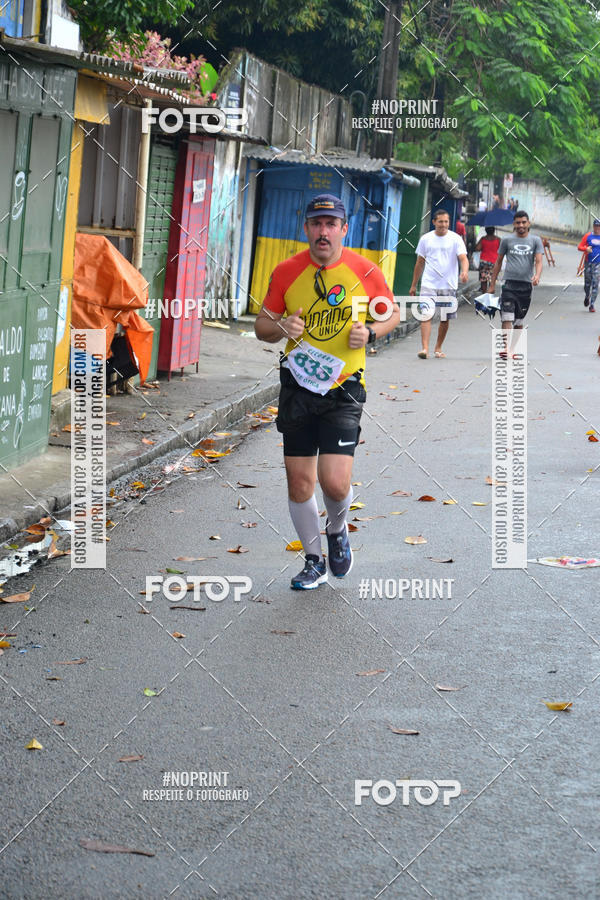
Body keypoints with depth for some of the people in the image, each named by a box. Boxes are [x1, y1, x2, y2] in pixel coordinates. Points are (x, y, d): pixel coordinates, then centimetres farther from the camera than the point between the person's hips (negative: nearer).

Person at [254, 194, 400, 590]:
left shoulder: (365, 271, -4)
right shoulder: (286, 272, 0)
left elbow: (392, 314, 11)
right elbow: (262, 325, 9)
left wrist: (370, 332, -9)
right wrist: (281, 328, -13)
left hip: (344, 387, -2)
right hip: (297, 384, 2)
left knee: (335, 481, -13)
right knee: (299, 480, 4)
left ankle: (337, 529, 22)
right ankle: (314, 561, 24)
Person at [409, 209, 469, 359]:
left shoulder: (456, 239, 0)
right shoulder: (425, 239, 6)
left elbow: (463, 258, -9)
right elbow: (420, 263, 13)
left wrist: (464, 271, -31)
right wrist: (413, 285, 14)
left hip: (449, 285, 0)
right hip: (428, 285, 0)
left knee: (445, 319, 8)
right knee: (426, 316, -14)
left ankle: (438, 348, 24)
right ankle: (425, 348, -20)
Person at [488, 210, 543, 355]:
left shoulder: (535, 240, 8)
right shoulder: (507, 240, 7)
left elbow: (538, 261, -2)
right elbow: (498, 262, 14)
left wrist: (537, 275, -23)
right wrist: (492, 284, 11)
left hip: (526, 285, 1)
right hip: (509, 283, -1)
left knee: (519, 320, 10)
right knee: (507, 317, -16)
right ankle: (506, 347, -24)